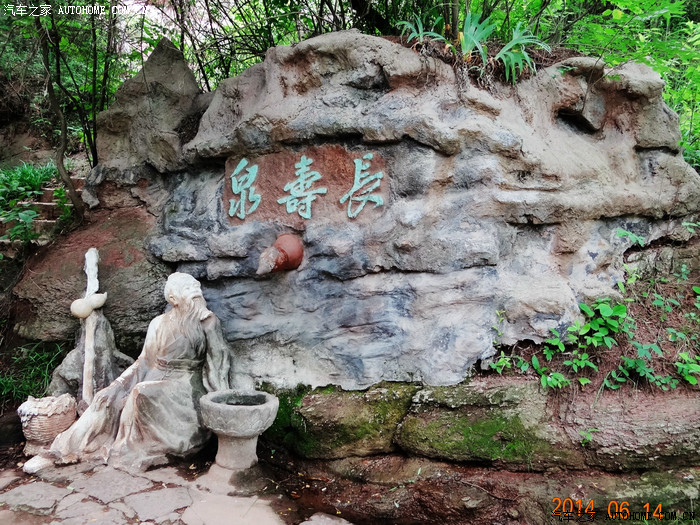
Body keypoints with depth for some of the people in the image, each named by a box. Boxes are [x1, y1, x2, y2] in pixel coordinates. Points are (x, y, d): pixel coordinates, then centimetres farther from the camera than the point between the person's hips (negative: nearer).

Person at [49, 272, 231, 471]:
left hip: (184, 387, -5)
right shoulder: (159, 324, 8)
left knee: (142, 393, -29)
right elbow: (144, 362, 13)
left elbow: (218, 363, -5)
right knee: (110, 397, -12)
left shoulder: (207, 322, -5)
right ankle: (74, 444, 0)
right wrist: (118, 384, 2)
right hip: (156, 380, 5)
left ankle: (135, 452, -15)